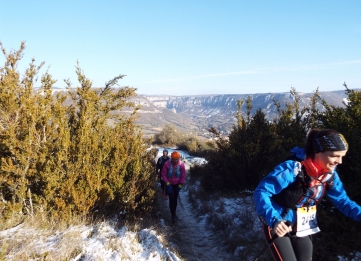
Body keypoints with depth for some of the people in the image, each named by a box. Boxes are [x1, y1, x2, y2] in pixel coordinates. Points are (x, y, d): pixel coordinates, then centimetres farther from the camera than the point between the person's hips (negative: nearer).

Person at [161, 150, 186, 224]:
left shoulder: (181, 164, -14)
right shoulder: (167, 164, -18)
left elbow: (183, 175, -5)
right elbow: (163, 174, -10)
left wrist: (180, 185, -7)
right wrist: (167, 183, -16)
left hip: (177, 185, 2)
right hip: (170, 184, -2)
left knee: (175, 199, 12)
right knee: (171, 199, -9)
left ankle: (174, 213, 29)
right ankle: (173, 215, 0)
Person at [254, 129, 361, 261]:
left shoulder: (330, 174, -7)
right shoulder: (292, 169, -28)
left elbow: (342, 201, 3)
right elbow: (261, 191, -29)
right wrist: (273, 219, -43)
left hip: (302, 229, 6)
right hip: (278, 226, -6)